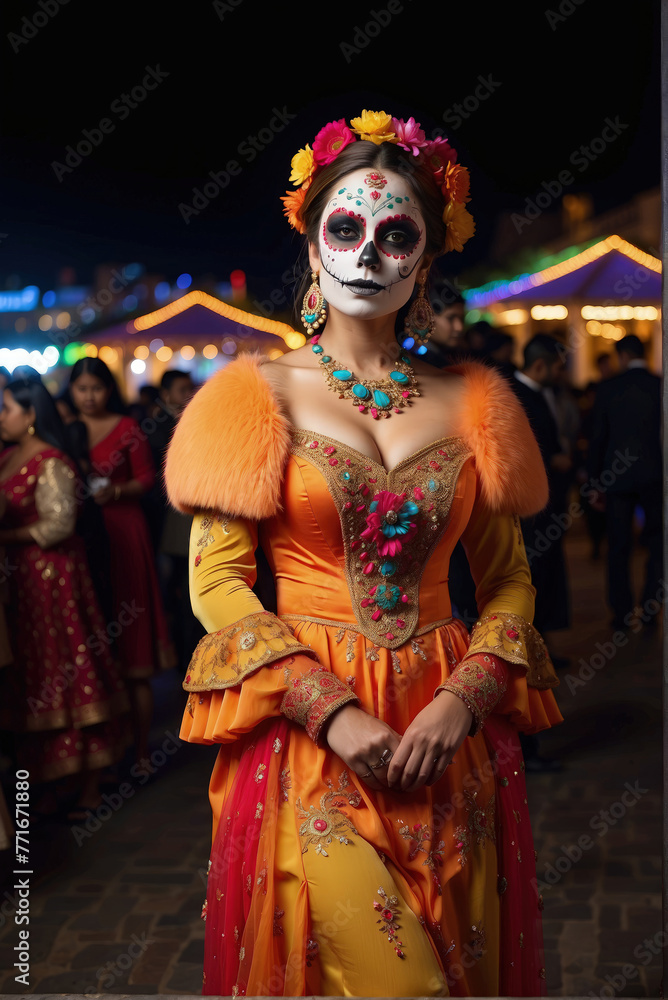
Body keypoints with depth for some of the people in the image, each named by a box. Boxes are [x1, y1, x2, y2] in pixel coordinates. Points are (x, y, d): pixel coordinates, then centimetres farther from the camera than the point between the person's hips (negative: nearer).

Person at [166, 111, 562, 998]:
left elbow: (509, 581, 7)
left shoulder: (472, 402, 7)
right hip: (304, 730, -2)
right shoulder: (260, 393, 0)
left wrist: (463, 699, -11)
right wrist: (333, 714, -14)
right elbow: (216, 583, -4)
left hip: (450, 733, 3)